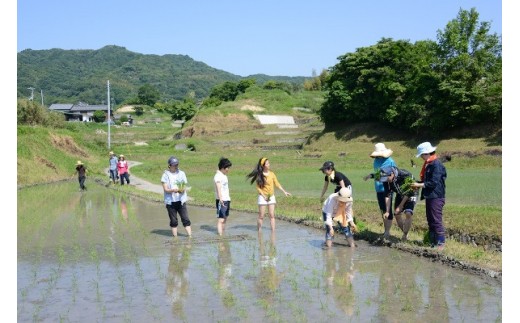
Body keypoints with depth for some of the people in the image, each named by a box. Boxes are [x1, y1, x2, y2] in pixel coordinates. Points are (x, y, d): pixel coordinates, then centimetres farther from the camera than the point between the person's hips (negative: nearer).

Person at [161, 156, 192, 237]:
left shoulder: (181, 173, 8)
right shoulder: (166, 175, 0)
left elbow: (185, 186, 7)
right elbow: (165, 189, -6)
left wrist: (182, 189, -17)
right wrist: (173, 190, -26)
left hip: (181, 200, 2)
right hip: (170, 201, -2)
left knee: (185, 219, -4)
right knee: (173, 221, 5)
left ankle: (190, 236, -4)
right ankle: (175, 237, 13)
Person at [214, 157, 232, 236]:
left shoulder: (224, 175, 16)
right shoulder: (218, 176, -13)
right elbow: (218, 188, -25)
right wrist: (220, 199, -36)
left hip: (227, 200, 10)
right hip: (221, 201, -10)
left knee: (225, 219, 13)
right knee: (220, 220, -9)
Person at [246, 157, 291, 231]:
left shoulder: (272, 174, 2)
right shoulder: (259, 175, -8)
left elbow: (277, 184, 6)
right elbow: (258, 187, -6)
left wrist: (284, 191, 0)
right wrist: (264, 196, -13)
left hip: (271, 197, 3)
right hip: (262, 197, -3)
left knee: (272, 215, 2)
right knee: (261, 216, 2)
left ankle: (273, 231, 4)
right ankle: (259, 231, 13)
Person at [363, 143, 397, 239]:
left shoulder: (390, 161, -11)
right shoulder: (376, 160, 10)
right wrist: (370, 175, 5)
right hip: (379, 189, 7)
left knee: (388, 211, -2)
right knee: (383, 211, 14)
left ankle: (387, 232, 5)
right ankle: (385, 231, 25)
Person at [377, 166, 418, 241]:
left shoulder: (405, 175, -37)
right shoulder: (386, 180, -22)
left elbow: (408, 192, -27)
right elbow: (387, 195, -17)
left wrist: (400, 206, -24)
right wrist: (387, 211, -22)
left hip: (410, 193, -5)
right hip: (400, 194, 5)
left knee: (408, 214, -21)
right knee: (397, 215, 1)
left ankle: (404, 236, -6)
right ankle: (405, 233, 22)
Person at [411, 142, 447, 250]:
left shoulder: (436, 164, -16)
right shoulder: (428, 164, 13)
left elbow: (434, 183, -21)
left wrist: (419, 185, -15)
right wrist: (417, 184, 5)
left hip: (436, 197, -10)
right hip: (429, 196, 10)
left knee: (436, 220, -7)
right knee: (430, 220, 14)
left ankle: (441, 243, -1)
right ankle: (433, 241, 21)